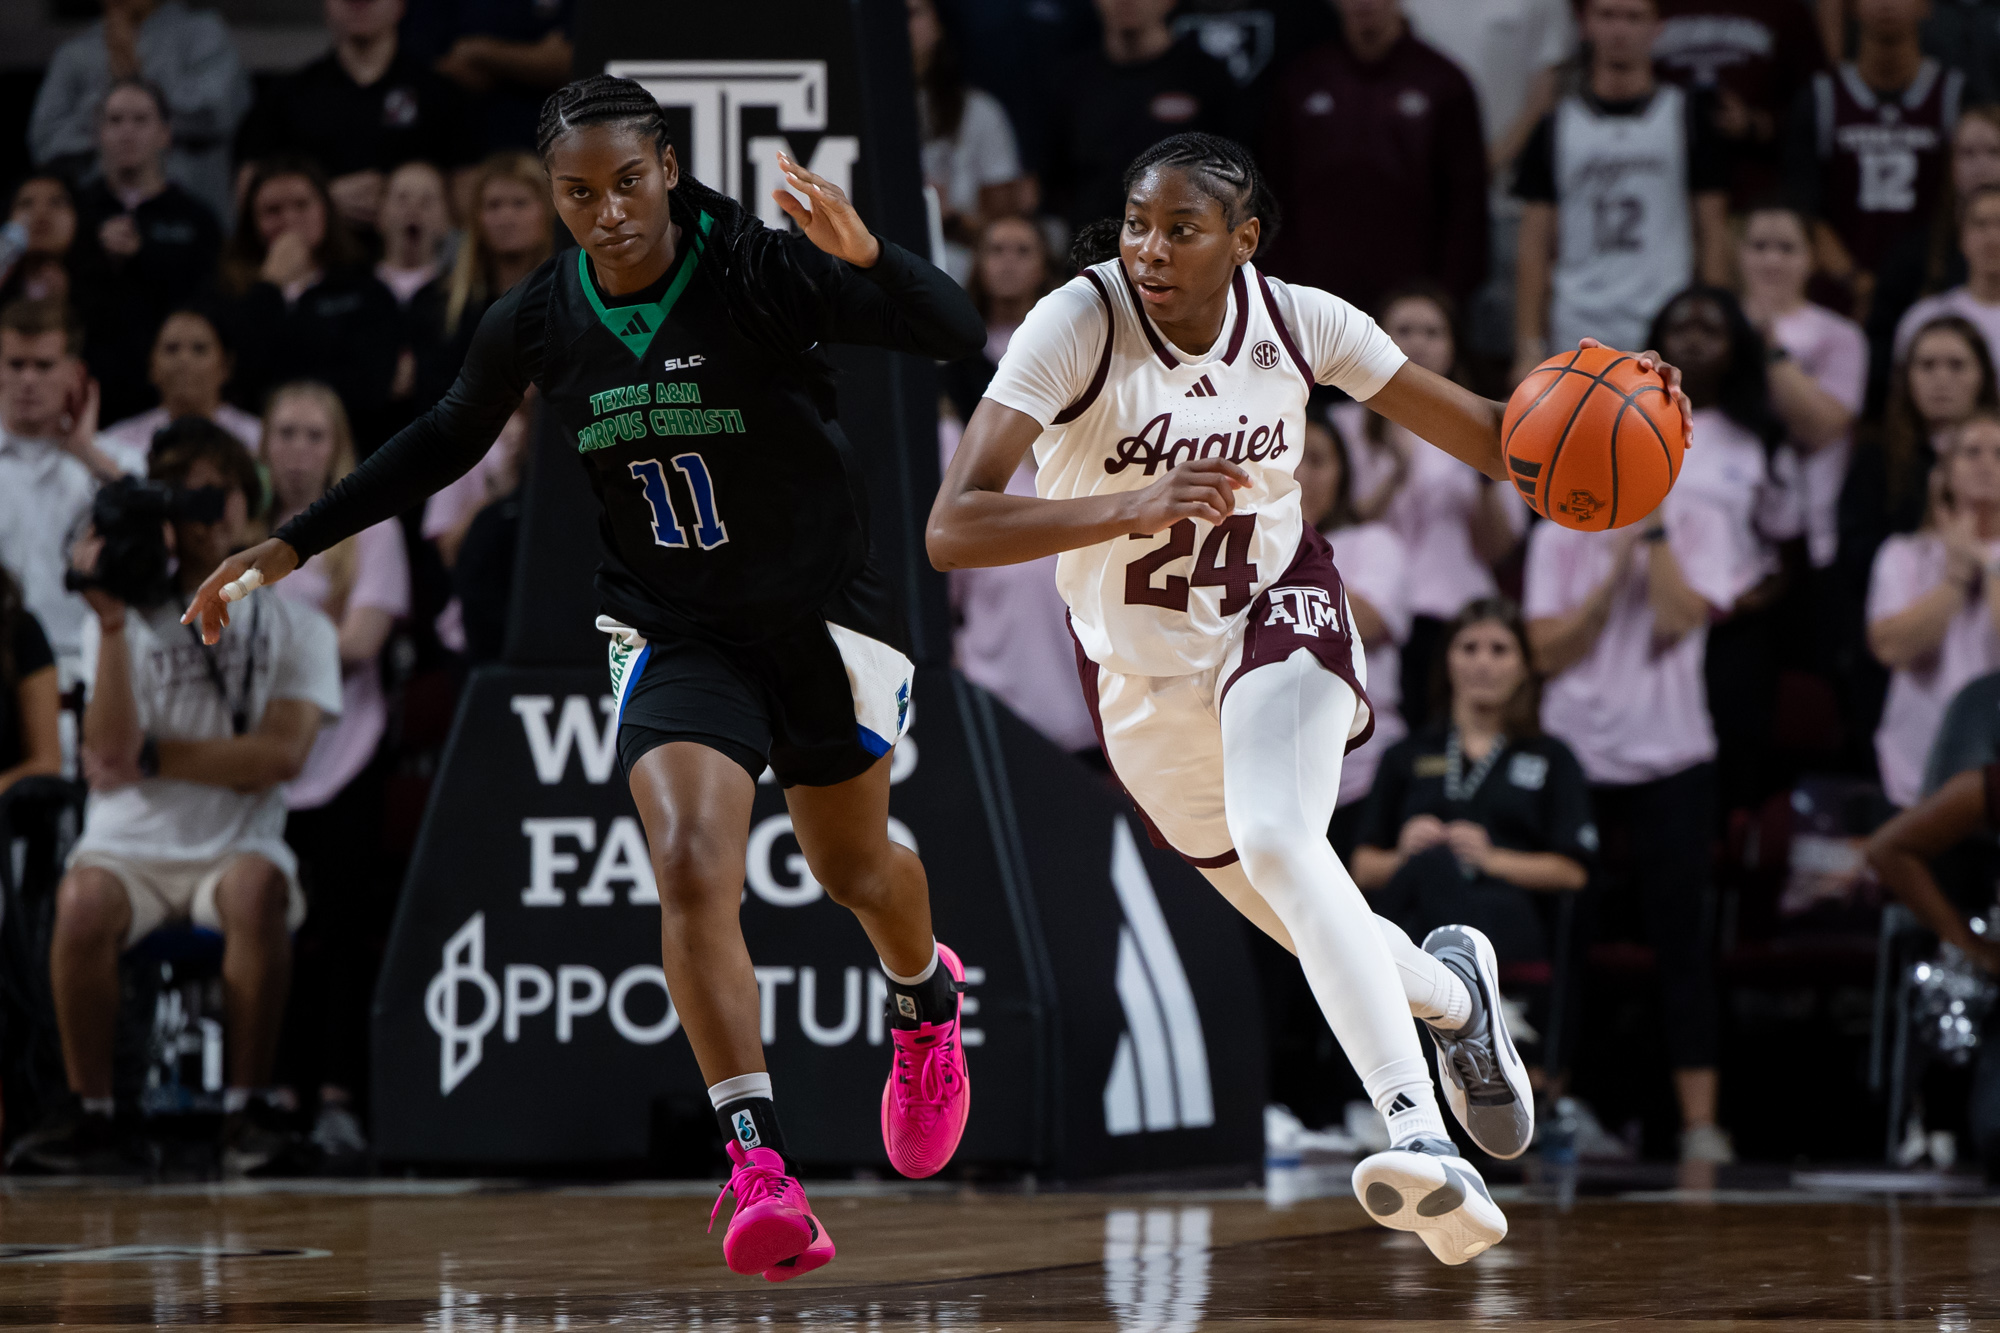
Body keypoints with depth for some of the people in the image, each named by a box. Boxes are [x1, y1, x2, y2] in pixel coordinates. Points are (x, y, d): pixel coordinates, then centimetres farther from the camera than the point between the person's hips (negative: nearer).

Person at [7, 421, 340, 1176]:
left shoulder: (297, 629, 8)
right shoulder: (126, 619, 7)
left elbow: (281, 755, -7)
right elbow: (111, 748, -8)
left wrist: (153, 756, -7)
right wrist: (113, 623, -16)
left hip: (238, 846, 0)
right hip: (130, 846, 0)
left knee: (255, 887, -36)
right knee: (83, 902, -34)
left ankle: (248, 1107, -25)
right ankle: (91, 1113, -19)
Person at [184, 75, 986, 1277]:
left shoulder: (760, 269, -19)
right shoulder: (537, 321, -8)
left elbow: (959, 334, -26)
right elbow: (447, 444, 11)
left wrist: (865, 257, -46)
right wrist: (291, 545, 10)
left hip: (820, 619, -1)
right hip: (676, 637, 1)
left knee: (855, 870, 18)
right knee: (692, 867, -24)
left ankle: (929, 995, 56)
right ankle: (760, 1165, -27)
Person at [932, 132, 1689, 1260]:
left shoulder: (1299, 323, -14)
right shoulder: (1080, 323, -23)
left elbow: (1492, 438, -3)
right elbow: (952, 530, -31)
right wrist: (1135, 507, -43)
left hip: (1279, 617, -1)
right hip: (1145, 675, 1)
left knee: (1278, 842, -32)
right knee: (1319, 937, 13)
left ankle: (1425, 1140, -40)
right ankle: (1454, 989, 49)